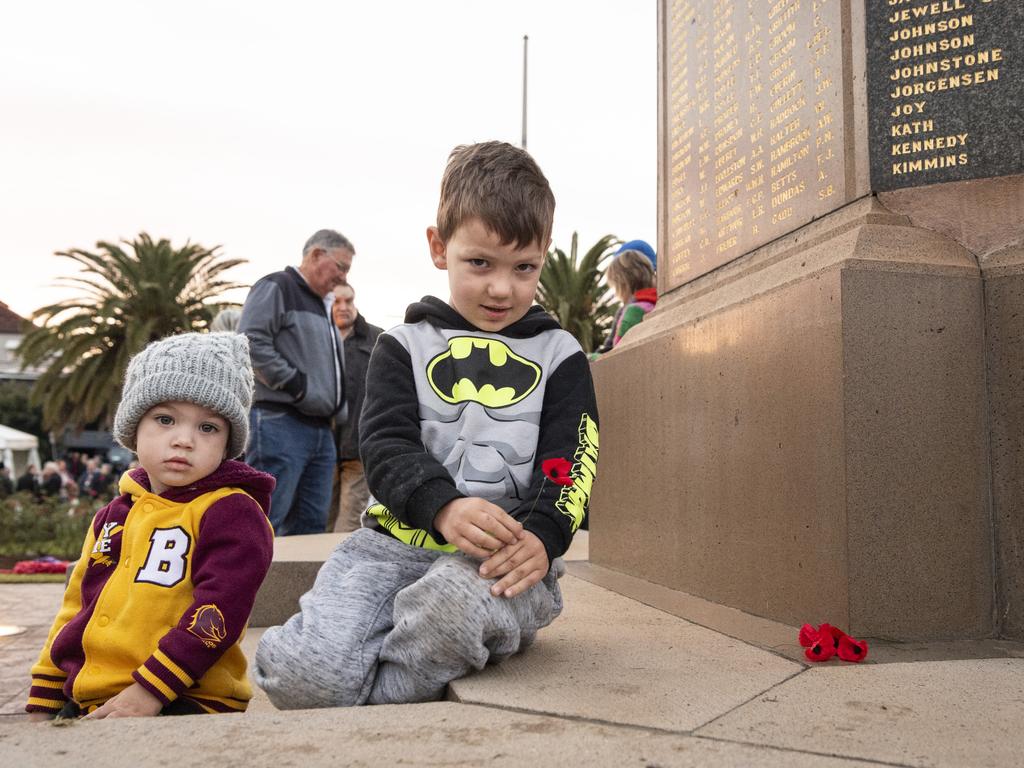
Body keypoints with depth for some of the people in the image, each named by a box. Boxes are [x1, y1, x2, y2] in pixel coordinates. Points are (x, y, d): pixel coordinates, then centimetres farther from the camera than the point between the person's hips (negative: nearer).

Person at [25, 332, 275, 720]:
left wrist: (150, 690, -19)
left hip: (183, 702, -7)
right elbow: (76, 608, 23)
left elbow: (219, 609, -16)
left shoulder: (232, 512, -7)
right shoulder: (114, 515, 17)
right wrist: (44, 702, 22)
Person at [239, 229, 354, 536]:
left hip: (320, 428, 9)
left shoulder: (322, 305, 26)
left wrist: (335, 408, 15)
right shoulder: (275, 288, -1)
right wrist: (295, 385, -15)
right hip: (280, 423, -9)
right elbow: (251, 343, -16)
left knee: (312, 524, 9)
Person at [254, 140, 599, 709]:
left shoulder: (558, 357, 12)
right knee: (304, 672, -25)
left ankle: (371, 707, -11)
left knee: (456, 601, -39)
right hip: (396, 539, 1)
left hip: (504, 559, 0)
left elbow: (569, 464, 2)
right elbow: (385, 445, -2)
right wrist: (443, 507, -24)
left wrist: (539, 538, -21)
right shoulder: (404, 346, 12)